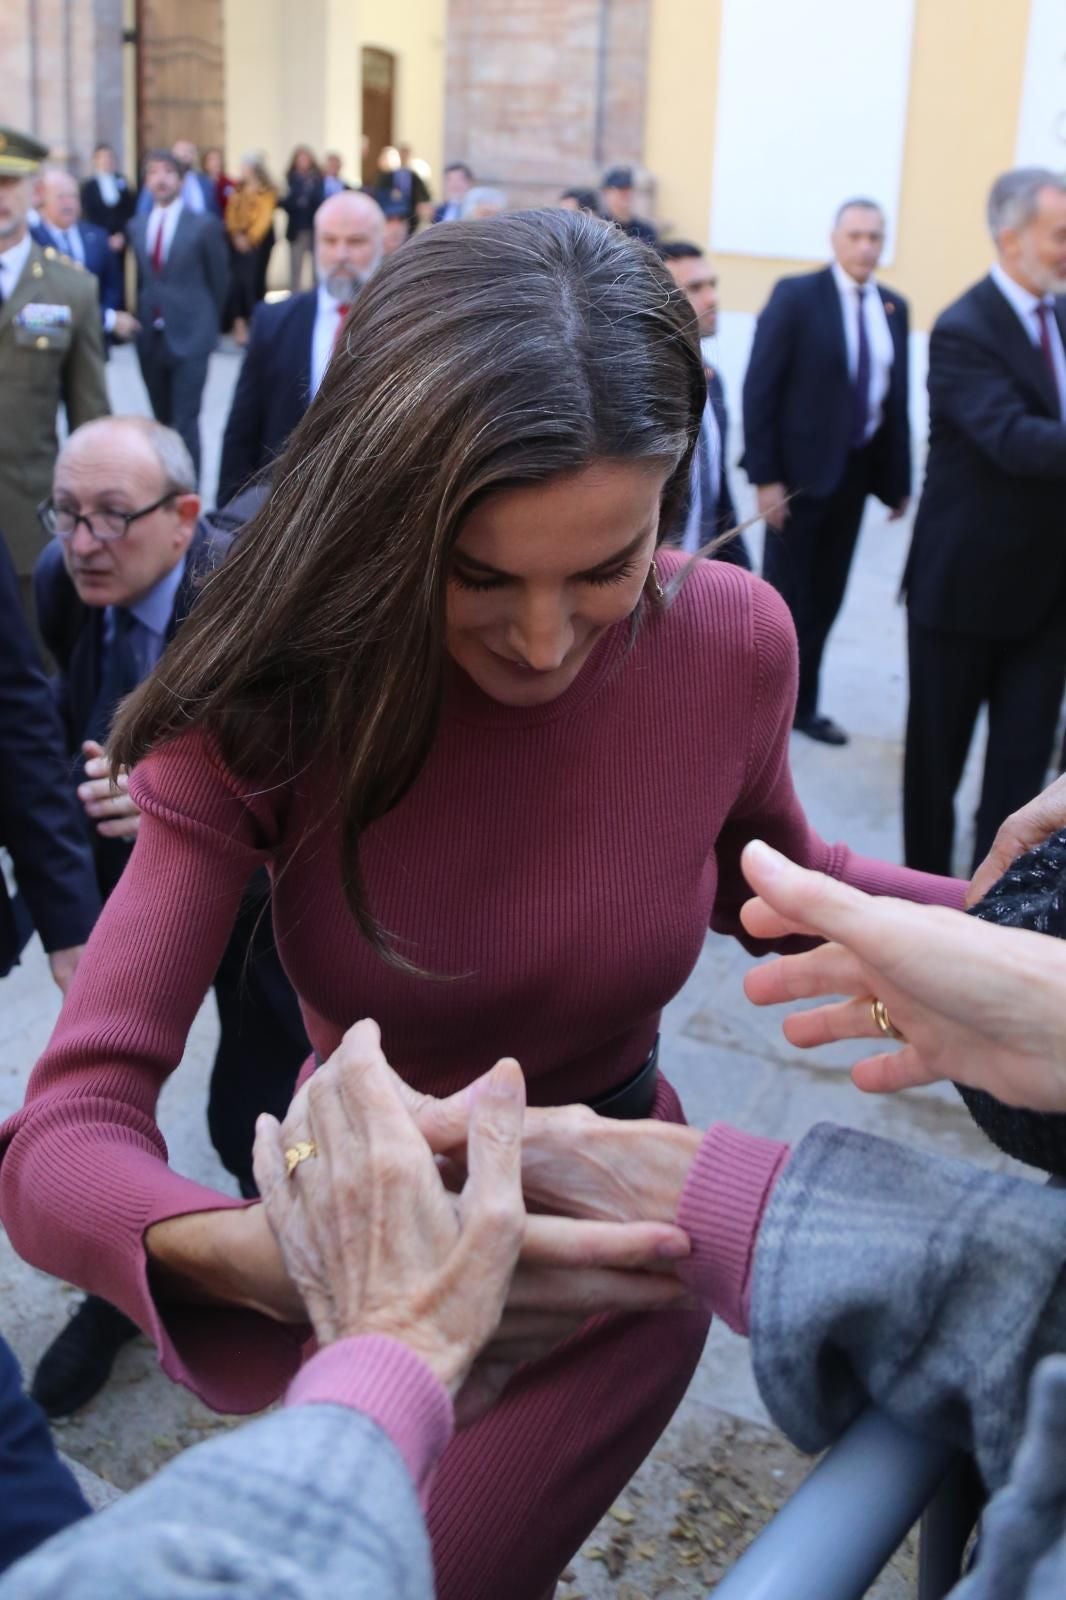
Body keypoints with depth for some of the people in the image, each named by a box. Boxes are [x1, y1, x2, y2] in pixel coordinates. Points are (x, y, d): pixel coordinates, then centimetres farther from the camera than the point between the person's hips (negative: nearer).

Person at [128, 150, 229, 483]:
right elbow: (140, 278, 15)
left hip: (189, 337, -5)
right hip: (150, 338, 5)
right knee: (162, 422, 13)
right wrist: (142, 320, 11)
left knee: (185, 422, -10)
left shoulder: (204, 226, -3)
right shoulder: (137, 226, 10)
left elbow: (219, 280, 4)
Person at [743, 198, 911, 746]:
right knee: (785, 596, 4)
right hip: (800, 467, -5)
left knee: (826, 597, 11)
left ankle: (802, 704, 23)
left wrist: (898, 479, 6)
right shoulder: (795, 295, -9)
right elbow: (760, 388, -12)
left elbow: (896, 395, 8)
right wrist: (764, 475, -17)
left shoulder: (893, 306, 7)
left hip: (857, 468, 5)